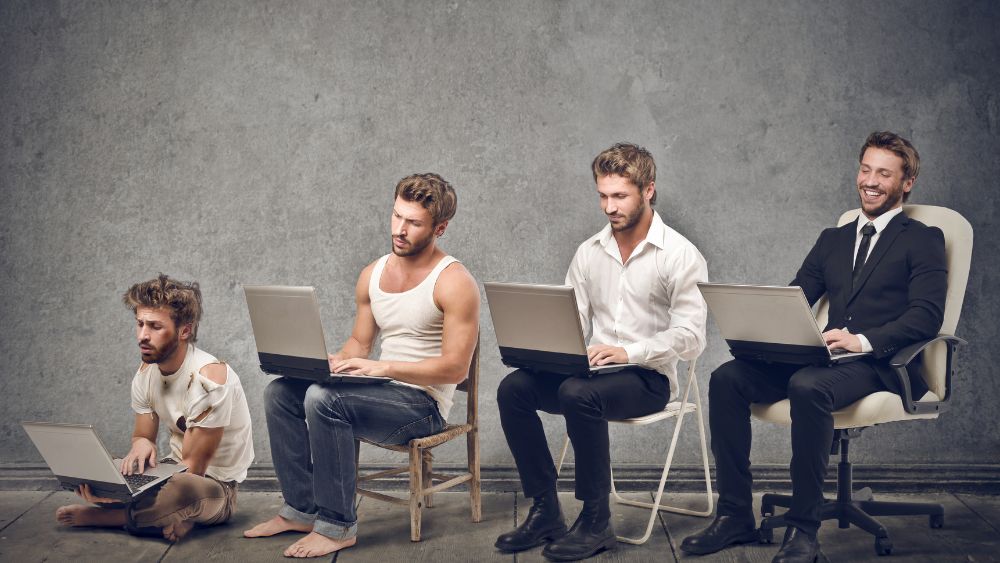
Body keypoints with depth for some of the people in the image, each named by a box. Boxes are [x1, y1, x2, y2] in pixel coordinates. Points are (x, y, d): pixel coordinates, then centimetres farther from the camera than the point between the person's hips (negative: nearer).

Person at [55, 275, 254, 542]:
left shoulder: (208, 379, -24)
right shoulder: (147, 372, 0)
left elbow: (192, 468, -22)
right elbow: (143, 435, 10)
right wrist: (141, 443, -18)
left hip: (216, 487, -7)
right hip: (176, 473, 7)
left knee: (186, 489, -42)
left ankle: (100, 516, -18)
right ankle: (164, 518, -18)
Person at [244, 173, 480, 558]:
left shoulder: (453, 282, -13)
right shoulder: (373, 274, 10)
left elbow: (455, 367, -18)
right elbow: (359, 343, 18)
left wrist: (381, 367, -24)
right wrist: (326, 364, -5)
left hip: (424, 404, -8)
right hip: (383, 392, 8)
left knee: (323, 399, -28)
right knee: (280, 393, -4)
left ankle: (337, 526, -18)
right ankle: (301, 510, 1)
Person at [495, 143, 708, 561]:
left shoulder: (680, 255, -7)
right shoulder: (589, 252, 11)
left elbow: (689, 338, -15)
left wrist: (627, 352, -28)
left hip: (649, 377, -6)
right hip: (595, 370, 6)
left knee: (579, 394, -35)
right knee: (513, 388, -18)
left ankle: (595, 523, -20)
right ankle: (545, 511, -10)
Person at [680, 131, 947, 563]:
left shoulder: (923, 241, 6)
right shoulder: (832, 240, 25)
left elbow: (927, 315, -7)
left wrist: (864, 341, -23)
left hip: (880, 364, -6)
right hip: (826, 356, 6)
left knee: (807, 386, -38)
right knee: (727, 378, -17)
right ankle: (735, 515, -13)